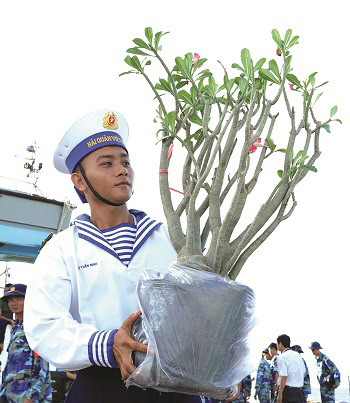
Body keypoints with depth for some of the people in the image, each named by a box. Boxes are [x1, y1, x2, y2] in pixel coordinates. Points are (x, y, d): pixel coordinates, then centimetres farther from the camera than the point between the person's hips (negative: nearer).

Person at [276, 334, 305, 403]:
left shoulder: (282, 357, -11)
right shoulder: (297, 355, 12)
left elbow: (284, 377, -18)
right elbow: (303, 372, 16)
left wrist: (280, 393, -17)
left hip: (288, 390, -7)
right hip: (299, 391, 7)